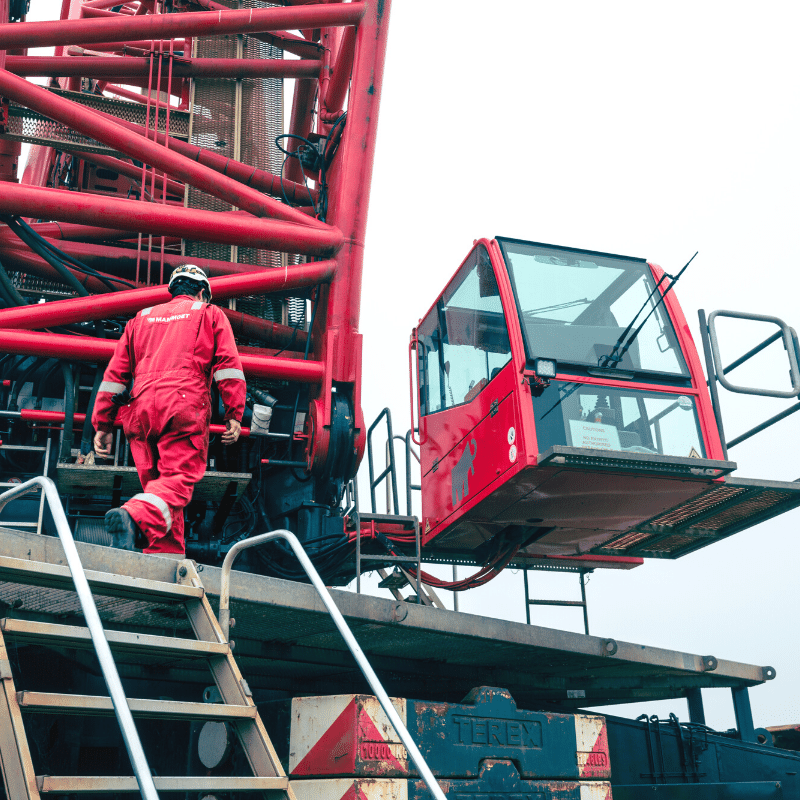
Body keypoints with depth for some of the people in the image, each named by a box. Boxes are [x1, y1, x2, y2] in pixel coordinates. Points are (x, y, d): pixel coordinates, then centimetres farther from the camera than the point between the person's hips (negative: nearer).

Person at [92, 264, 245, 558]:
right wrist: (234, 415, -2)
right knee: (178, 479, -11)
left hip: (140, 408, 4)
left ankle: (166, 555, 1)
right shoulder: (210, 314, 19)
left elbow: (115, 373, 21)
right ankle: (132, 515, -38)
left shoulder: (142, 318, 28)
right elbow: (228, 365, 4)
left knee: (156, 482, 10)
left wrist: (103, 424, 21)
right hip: (184, 407, -4)